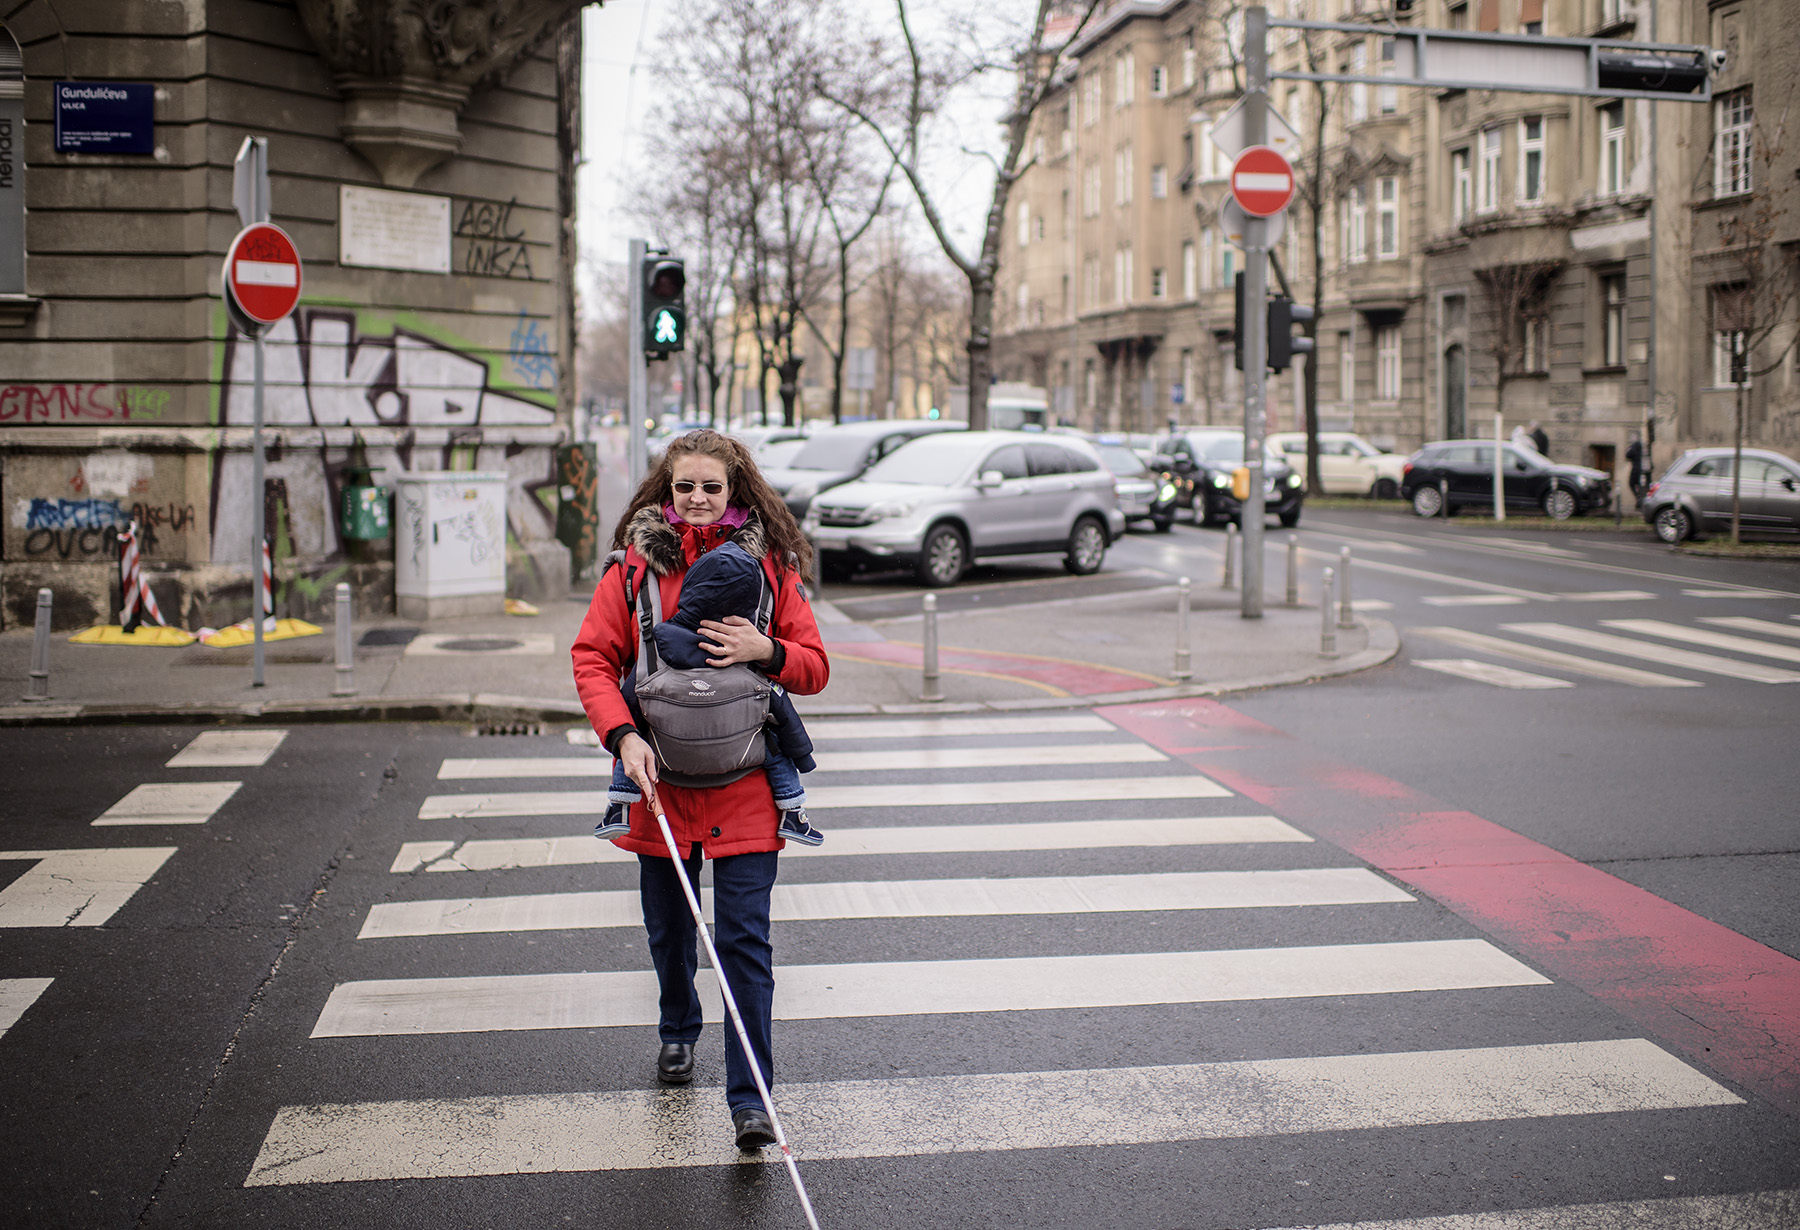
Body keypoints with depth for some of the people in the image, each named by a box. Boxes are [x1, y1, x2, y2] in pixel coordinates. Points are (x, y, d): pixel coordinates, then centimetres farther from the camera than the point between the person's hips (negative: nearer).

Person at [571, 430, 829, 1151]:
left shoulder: (769, 566, 0)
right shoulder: (636, 567, 0)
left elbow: (815, 669, 4)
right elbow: (592, 656, -3)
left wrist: (766, 651, -17)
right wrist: (624, 735, -16)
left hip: (745, 784, -2)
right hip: (659, 776, 2)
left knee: (745, 938, -7)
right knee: (669, 928, 18)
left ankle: (749, 1097, -2)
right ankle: (678, 1031, 46)